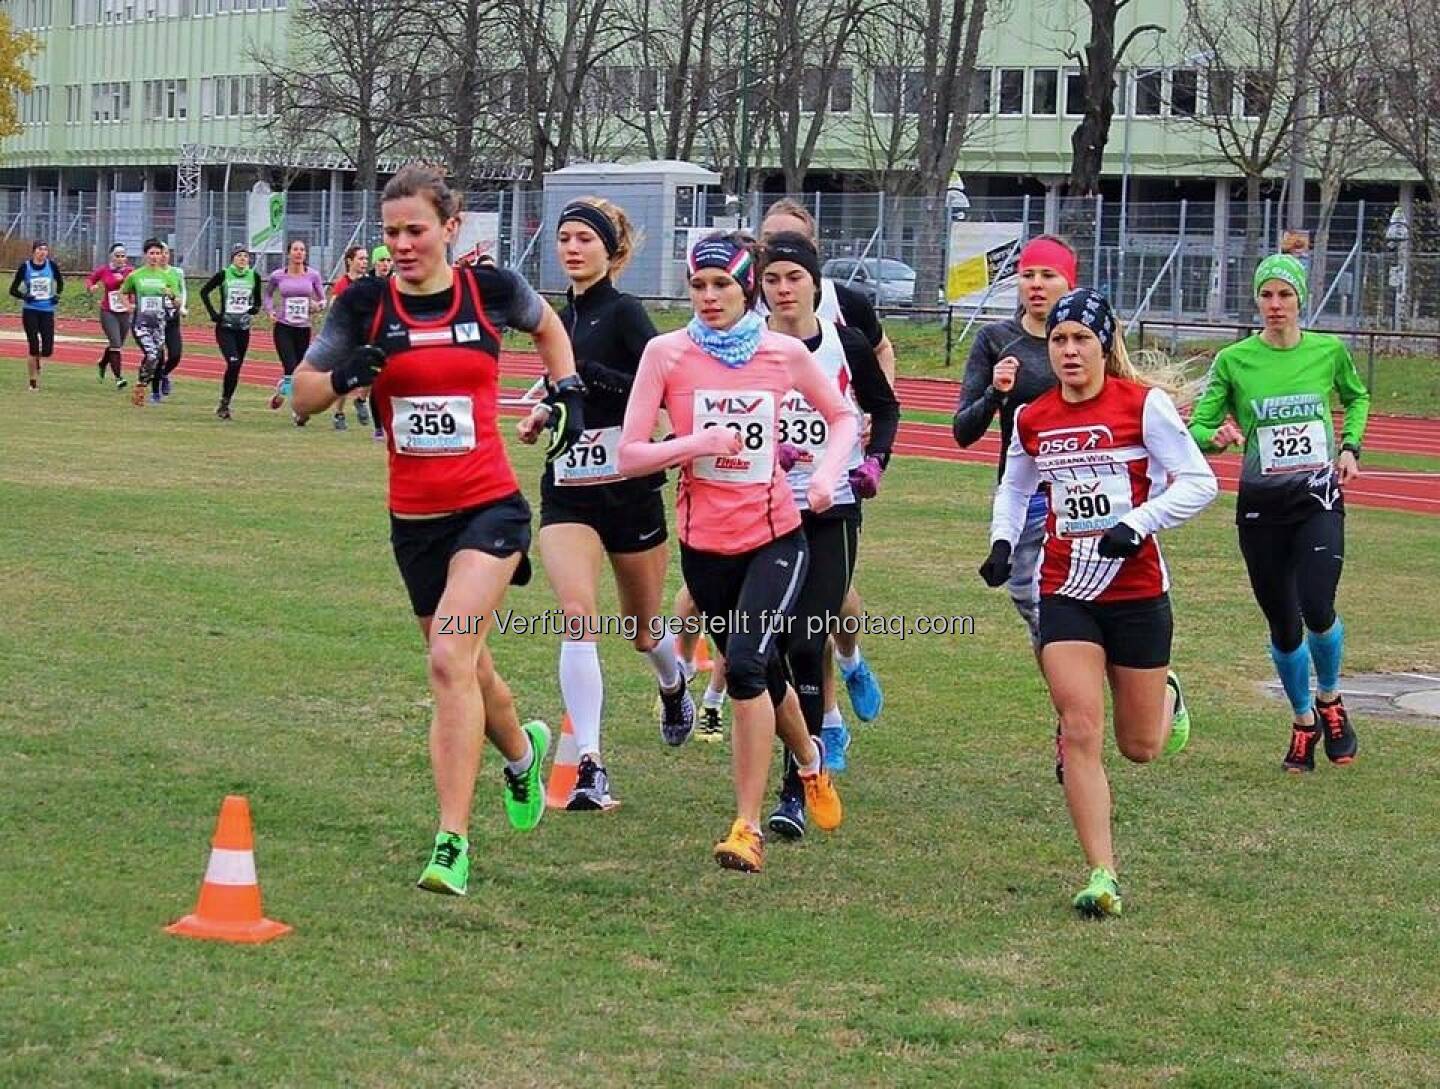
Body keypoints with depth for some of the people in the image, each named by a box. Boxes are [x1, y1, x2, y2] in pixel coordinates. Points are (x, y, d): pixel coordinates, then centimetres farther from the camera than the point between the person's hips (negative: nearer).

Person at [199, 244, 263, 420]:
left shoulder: (254, 276, 3)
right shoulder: (224, 275, -4)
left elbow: (257, 300, 17)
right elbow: (204, 292, 5)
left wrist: (254, 309, -5)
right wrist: (213, 313, -3)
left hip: (243, 328, 4)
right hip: (225, 328, -4)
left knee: (236, 368, 6)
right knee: (233, 363, -20)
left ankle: (225, 405, 19)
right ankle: (223, 403, -7)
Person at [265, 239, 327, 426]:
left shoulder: (313, 275, 0)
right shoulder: (278, 276, -1)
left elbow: (322, 300, 9)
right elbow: (268, 294, 17)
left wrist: (318, 306, -13)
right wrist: (270, 311, 0)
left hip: (304, 329, 2)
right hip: (283, 328, -2)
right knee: (291, 370, -16)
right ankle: (299, 410, 0)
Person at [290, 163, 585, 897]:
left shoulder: (491, 291, -3)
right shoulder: (365, 305, -3)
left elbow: (546, 326, 20)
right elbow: (302, 396, 0)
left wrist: (567, 392, 8)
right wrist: (351, 374, -19)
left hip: (490, 507, -3)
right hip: (414, 519, 3)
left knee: (450, 657, -20)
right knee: (465, 670, 16)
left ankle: (453, 844, -17)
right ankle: (522, 750, 51)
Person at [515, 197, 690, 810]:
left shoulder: (623, 312, -10)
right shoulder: (560, 317, 10)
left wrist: (584, 374, -27)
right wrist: (547, 415, 7)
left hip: (629, 486, -4)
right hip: (566, 490, 4)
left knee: (642, 628, 15)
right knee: (577, 615, -17)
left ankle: (673, 686, 51)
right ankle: (590, 766, -21)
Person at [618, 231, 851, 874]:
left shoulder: (784, 354, -4)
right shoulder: (667, 352, -7)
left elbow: (842, 416, 13)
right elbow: (629, 456, -8)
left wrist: (828, 472, -4)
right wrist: (698, 442, -22)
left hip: (776, 537, -2)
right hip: (705, 543, 2)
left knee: (747, 664, -21)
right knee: (760, 674, 16)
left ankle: (748, 828, -13)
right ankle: (810, 759, 49)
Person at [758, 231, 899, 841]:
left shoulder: (848, 346, 2)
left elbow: (885, 407, 18)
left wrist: (875, 458, 2)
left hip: (831, 515, -1)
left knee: (806, 646, -9)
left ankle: (796, 792, -8)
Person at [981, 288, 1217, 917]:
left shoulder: (1143, 404, -9)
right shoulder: (1032, 420, 3)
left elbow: (1199, 482, -9)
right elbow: (1014, 488, 22)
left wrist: (1136, 525, -20)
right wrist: (1003, 541, 5)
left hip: (1137, 591, -2)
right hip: (1065, 596, 2)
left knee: (1141, 748, 9)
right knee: (1081, 731, -12)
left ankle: (1167, 699, 47)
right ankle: (1102, 876, -8)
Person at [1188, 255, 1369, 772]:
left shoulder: (1329, 352, -1)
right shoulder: (1233, 360, -4)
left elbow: (1357, 396, 20)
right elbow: (1197, 428, -2)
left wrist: (1350, 447, 5)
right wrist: (1218, 437, -24)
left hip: (1318, 497, -1)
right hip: (1260, 505, 1)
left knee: (1318, 610, -18)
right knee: (1283, 626, 7)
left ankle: (1330, 700, 12)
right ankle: (1303, 722, 30)